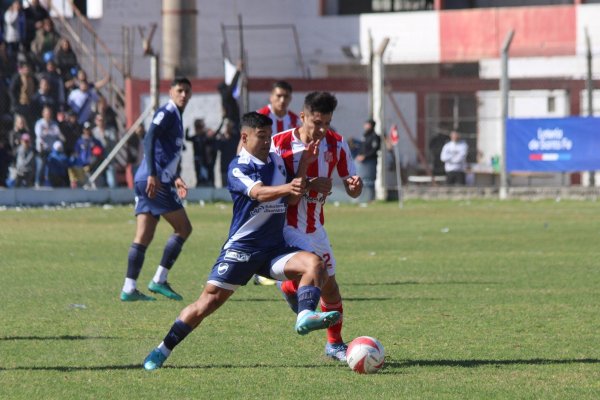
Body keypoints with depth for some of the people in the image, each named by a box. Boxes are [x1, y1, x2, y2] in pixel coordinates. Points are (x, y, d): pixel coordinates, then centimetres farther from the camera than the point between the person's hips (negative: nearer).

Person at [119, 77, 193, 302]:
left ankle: (129, 289, -1)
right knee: (183, 228, -4)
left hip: (145, 182, 9)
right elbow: (149, 140, -20)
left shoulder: (176, 117, 23)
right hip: (154, 180, -9)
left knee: (143, 237, 4)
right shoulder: (166, 113, -7)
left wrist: (175, 178, 25)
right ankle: (159, 280, -5)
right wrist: (153, 175, -27)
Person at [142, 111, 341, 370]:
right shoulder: (238, 167, -9)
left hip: (274, 249, 6)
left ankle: (305, 316, -36)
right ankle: (162, 351, 6)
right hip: (241, 248, -5)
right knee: (210, 300, -5)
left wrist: (303, 165, 5)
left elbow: (291, 200, 15)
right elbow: (259, 193, -28)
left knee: (314, 263, -20)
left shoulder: (276, 161, 12)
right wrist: (286, 187, -48)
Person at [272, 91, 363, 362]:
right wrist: (310, 184, -31)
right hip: (286, 226, -6)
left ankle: (335, 344, 29)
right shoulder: (280, 144, -17)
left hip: (315, 226, 6)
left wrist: (355, 185, -25)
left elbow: (352, 191, 1)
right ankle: (289, 288, 9)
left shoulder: (336, 144, -3)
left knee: (329, 286, 10)